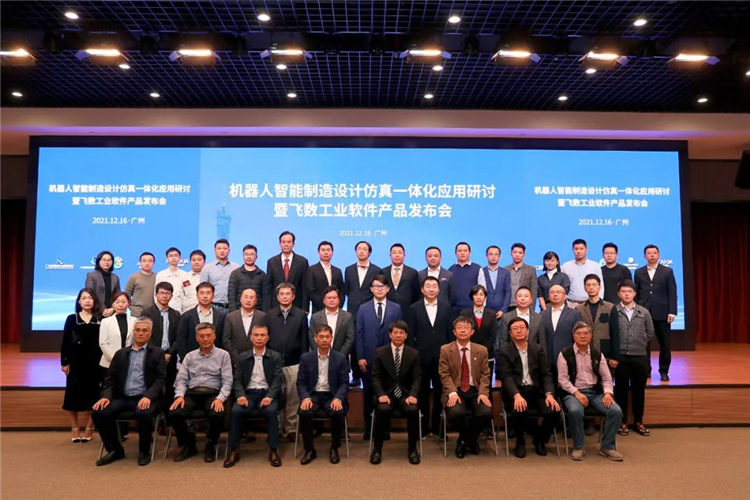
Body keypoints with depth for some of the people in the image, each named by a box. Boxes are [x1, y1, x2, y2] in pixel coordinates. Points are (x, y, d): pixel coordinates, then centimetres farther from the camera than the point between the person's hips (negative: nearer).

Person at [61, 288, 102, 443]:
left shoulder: (100, 320, 2)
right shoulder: (71, 319, 4)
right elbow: (65, 342, 3)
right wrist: (64, 362, -3)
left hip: (94, 363, 0)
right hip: (75, 362, 1)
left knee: (91, 395, 4)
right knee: (73, 394, 3)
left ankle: (89, 429, 15)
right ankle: (74, 429, 16)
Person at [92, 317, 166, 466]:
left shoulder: (157, 353, 7)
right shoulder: (120, 353, 18)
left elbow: (161, 379, -3)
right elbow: (110, 379, 13)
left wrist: (148, 396, -20)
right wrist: (106, 396, -7)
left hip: (145, 398, -4)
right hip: (123, 398, 4)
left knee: (143, 413, -35)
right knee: (98, 412, -21)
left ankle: (144, 451, -8)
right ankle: (115, 449, 2)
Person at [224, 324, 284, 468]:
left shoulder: (275, 356, 7)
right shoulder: (242, 357, 12)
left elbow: (278, 379, -2)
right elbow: (237, 380, 6)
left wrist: (269, 396, -19)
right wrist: (241, 395, -15)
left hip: (267, 393, -1)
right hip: (248, 393, 2)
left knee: (271, 411, -33)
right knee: (236, 411, -28)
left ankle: (273, 450, -18)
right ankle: (234, 450, -14)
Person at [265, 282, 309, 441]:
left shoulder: (301, 315, 3)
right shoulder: (269, 315, 7)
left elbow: (305, 341, 2)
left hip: (294, 364, -1)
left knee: (293, 398, 5)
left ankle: (291, 429, 15)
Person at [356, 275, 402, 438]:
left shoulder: (396, 308, 6)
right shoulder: (363, 309, 7)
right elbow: (358, 334, 3)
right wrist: (360, 357, -4)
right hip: (368, 359, 0)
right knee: (368, 394, 6)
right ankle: (368, 429, 17)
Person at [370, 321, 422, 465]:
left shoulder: (413, 354, 5)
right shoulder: (380, 352, 3)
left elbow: (417, 378, -1)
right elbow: (376, 377, -2)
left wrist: (413, 395, -19)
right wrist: (381, 394, -19)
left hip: (406, 394, 1)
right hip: (387, 393, 0)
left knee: (413, 410, -31)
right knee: (382, 409, -33)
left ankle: (412, 449, -10)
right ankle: (377, 449, -13)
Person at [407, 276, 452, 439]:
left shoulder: (446, 307, 4)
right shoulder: (415, 308, 0)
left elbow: (450, 332, 4)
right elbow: (411, 334, 0)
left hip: (441, 357, 1)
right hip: (421, 357, -1)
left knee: (440, 393, 7)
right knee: (422, 394, 8)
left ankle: (437, 427, 19)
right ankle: (423, 427, 18)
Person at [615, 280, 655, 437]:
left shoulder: (644, 312, 5)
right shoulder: (613, 311, -5)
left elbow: (650, 333, 13)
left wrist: (640, 345, 10)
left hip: (640, 357, 2)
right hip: (620, 357, -2)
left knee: (639, 391, 9)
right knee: (621, 390, 6)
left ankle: (638, 422, 21)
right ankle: (622, 422, 17)